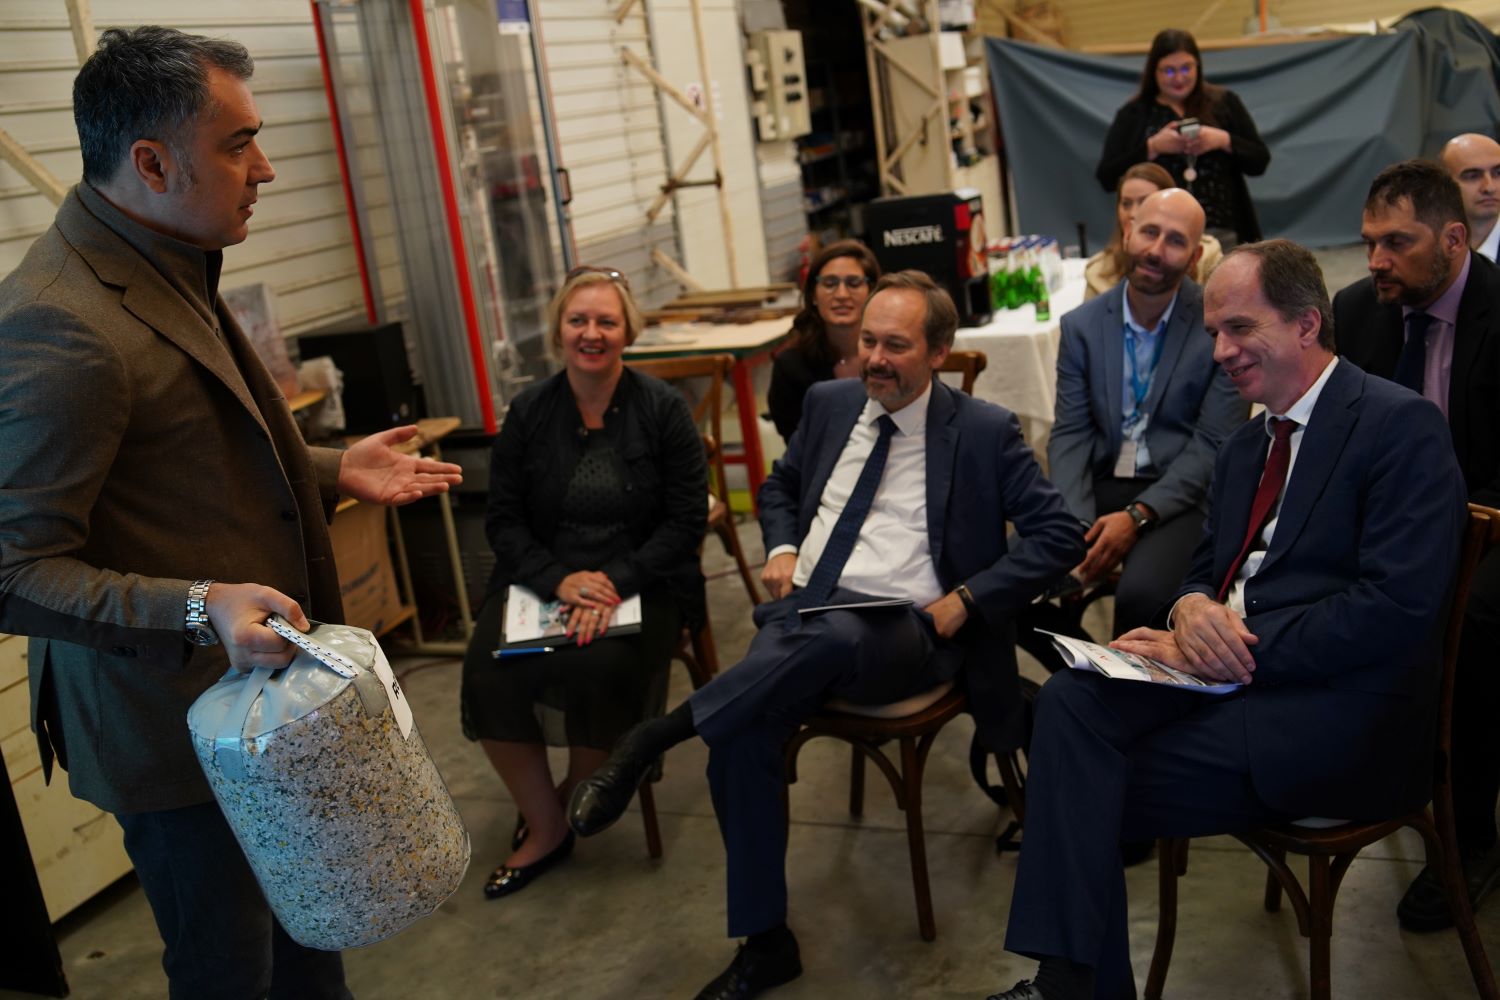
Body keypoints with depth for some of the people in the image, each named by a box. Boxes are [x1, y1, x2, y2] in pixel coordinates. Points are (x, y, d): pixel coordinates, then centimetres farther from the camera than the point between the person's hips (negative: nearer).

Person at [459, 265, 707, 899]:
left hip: (640, 581, -2)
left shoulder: (663, 409, -1)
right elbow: (503, 519, 4)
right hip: (541, 580, 3)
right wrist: (559, 580, -15)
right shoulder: (527, 414, 5)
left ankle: (575, 802, 0)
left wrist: (616, 582, -19)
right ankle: (545, 829, -4)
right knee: (486, 673, -24)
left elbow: (687, 519, -5)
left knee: (600, 667, -32)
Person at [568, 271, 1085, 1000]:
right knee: (744, 734, -25)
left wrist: (967, 599, -10)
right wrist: (782, 547, 8)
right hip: (802, 611, 4)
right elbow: (780, 486, 29)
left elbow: (1057, 534, 0)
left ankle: (648, 741, -29)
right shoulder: (829, 403, 14)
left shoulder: (985, 432, 1)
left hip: (903, 631, -4)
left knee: (832, 635, -41)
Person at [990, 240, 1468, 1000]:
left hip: (1333, 711, -7)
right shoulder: (1246, 444, 18)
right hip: (1223, 673, 7)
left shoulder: (1401, 425, -8)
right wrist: (1192, 610, -5)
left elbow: (1398, 607, -17)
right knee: (1069, 699, -20)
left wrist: (1237, 649, -17)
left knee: (1089, 787, -20)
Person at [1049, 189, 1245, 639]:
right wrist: (1077, 524, -14)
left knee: (1141, 593, -32)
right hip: (1098, 486, 3)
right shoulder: (1081, 325, 7)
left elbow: (1214, 445, -8)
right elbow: (1069, 434, 2)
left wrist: (1137, 516, -19)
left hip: (1178, 494, -3)